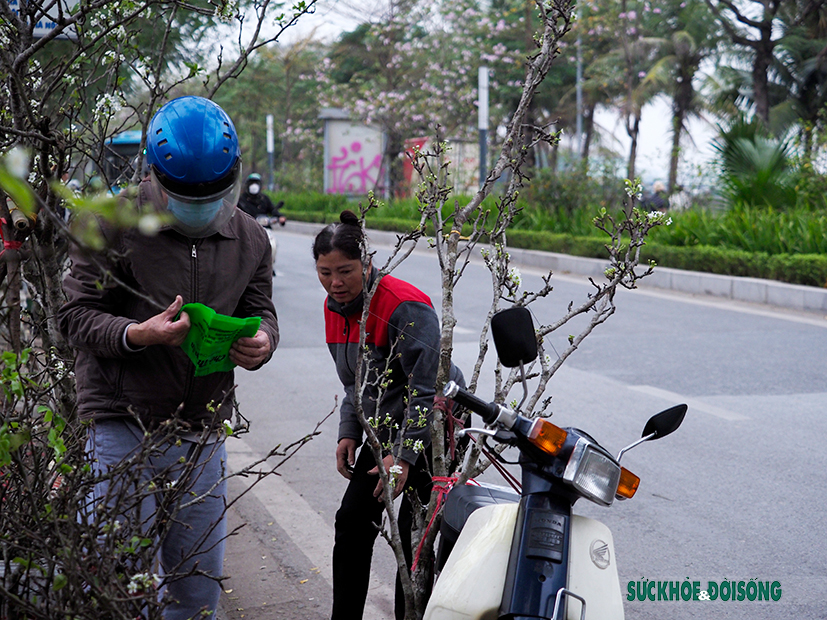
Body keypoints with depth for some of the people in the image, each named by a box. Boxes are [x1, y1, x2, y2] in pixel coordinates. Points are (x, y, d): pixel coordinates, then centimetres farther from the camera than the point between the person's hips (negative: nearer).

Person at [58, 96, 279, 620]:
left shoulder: (250, 241, 10)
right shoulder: (116, 224, -4)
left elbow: (261, 313, 13)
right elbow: (78, 315, -5)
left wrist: (260, 343, -12)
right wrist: (138, 335, -25)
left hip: (204, 436, 4)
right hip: (123, 426, -4)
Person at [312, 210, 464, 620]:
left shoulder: (405, 306, -24)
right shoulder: (336, 306, 2)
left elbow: (425, 391, -26)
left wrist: (404, 455, -29)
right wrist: (348, 433, 4)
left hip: (431, 432, -8)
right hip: (385, 429, 8)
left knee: (414, 537, -8)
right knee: (353, 522, 9)